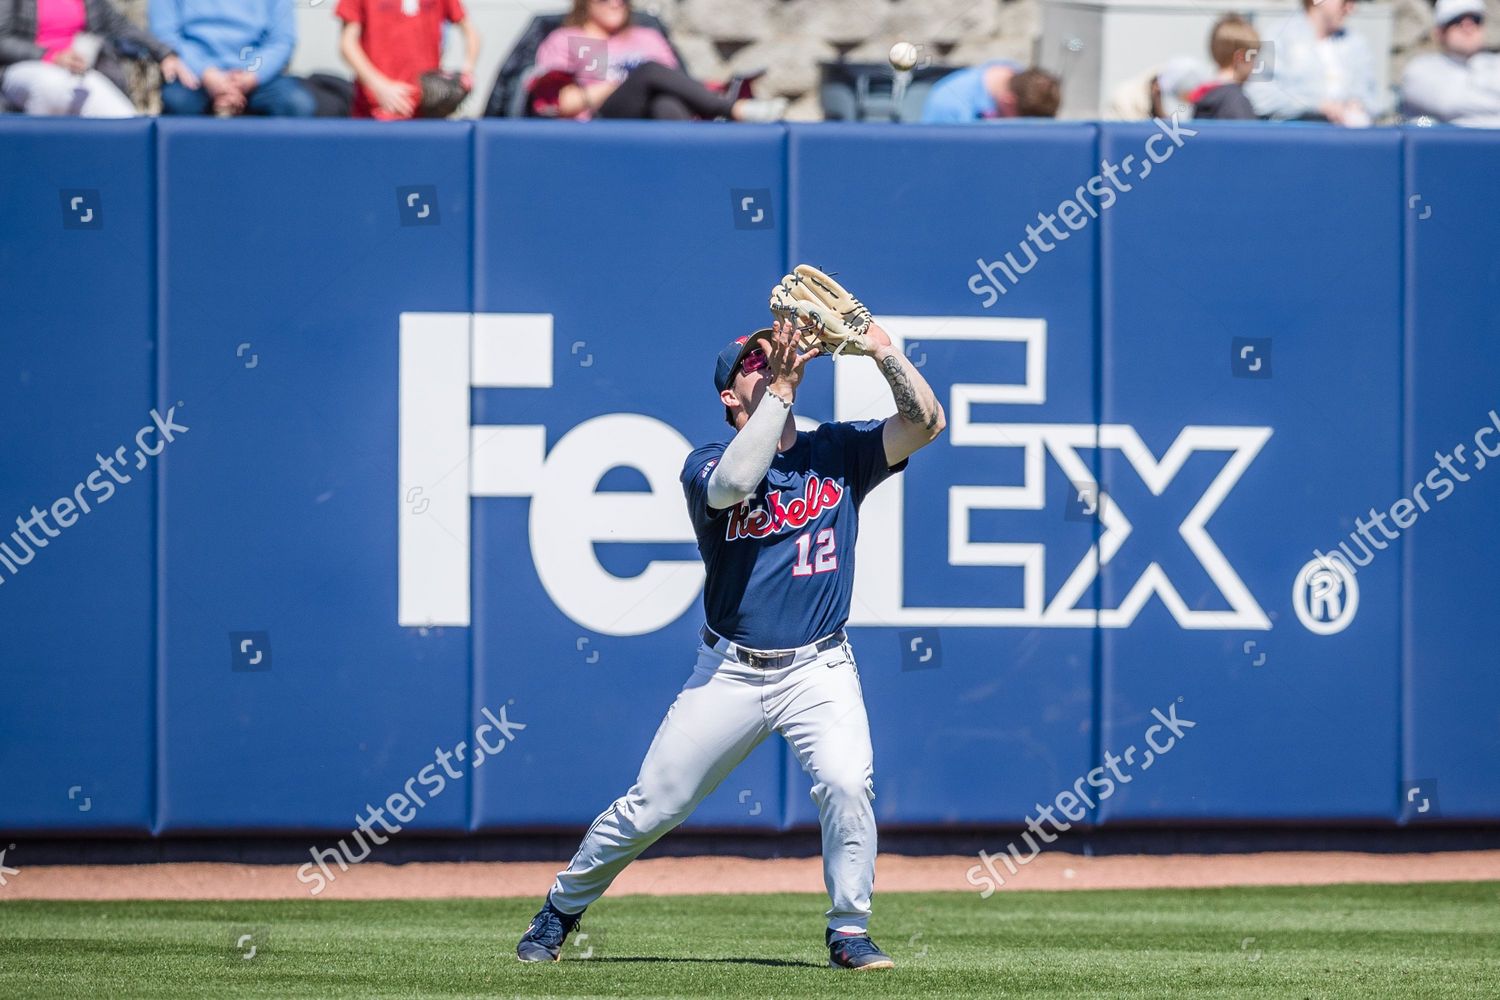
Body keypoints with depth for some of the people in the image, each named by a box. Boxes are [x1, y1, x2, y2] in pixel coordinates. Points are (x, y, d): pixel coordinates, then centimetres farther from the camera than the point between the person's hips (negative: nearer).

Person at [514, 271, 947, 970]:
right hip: (730, 671, -1)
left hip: (818, 669, 1)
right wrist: (782, 384, -27)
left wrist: (881, 349, -19)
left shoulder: (838, 452, 4)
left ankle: (849, 932, -9)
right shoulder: (708, 466, -4)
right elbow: (734, 482, -28)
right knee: (650, 807, 3)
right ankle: (562, 908, 26)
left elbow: (925, 422, -8)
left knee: (847, 782, -25)